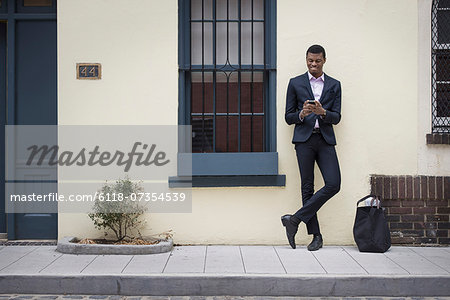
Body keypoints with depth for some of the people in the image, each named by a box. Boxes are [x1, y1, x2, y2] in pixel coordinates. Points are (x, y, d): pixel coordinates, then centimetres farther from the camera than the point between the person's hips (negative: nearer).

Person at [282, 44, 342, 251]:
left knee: (333, 184, -13)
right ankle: (316, 235, 5)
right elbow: (288, 117, 8)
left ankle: (295, 219, -5)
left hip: (325, 139, 2)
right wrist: (302, 114, -13)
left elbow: (336, 117, 5)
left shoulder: (334, 85, 13)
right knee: (307, 187, -1)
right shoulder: (295, 83, 10)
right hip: (304, 139, -1)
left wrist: (322, 112, -15)